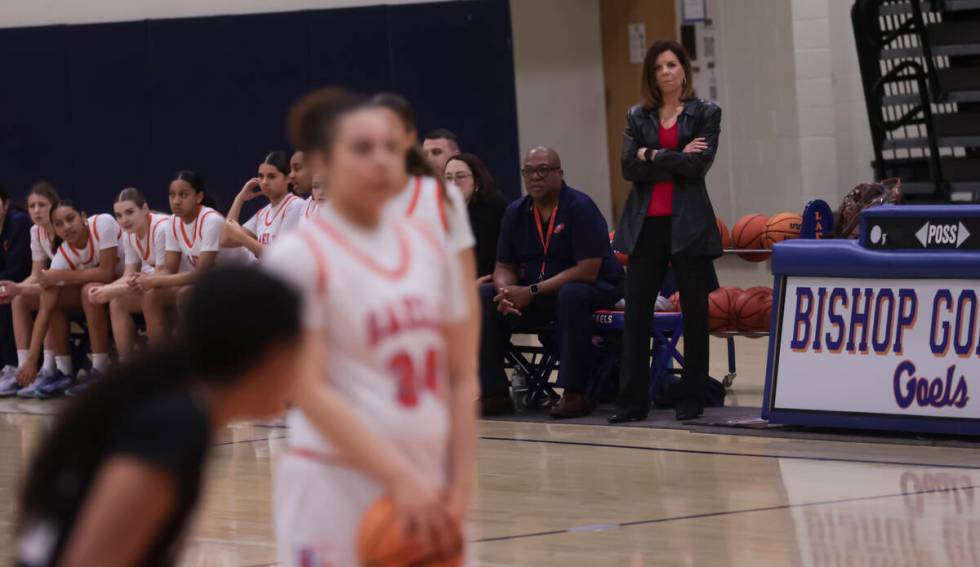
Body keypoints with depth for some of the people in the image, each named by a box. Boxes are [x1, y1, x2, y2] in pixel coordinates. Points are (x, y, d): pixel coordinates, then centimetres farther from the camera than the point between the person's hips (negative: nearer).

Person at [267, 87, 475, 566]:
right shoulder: (299, 256, -6)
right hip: (336, 485, -6)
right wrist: (400, 477, -21)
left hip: (422, 489, 6)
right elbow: (308, 390, -14)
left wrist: (460, 485, 1)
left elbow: (461, 374, 13)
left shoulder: (429, 248, 11)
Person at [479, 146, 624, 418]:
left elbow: (588, 271, -23)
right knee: (483, 298, -12)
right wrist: (506, 292, -19)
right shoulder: (516, 212, 4)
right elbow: (504, 268, 7)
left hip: (595, 289, -6)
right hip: (531, 294, 6)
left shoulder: (580, 207, -15)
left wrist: (532, 292, -25)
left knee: (572, 294, -39)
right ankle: (494, 393, -10)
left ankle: (574, 394, -34)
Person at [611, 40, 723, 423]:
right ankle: (632, 401, 0)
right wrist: (677, 160, -10)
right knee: (636, 310, -2)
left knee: (694, 312, 2)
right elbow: (629, 168, -3)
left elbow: (699, 165, -10)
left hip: (688, 224, -2)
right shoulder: (637, 117, 11)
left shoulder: (705, 114, 4)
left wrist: (653, 156, -8)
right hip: (646, 224, 2)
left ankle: (691, 399, 10)